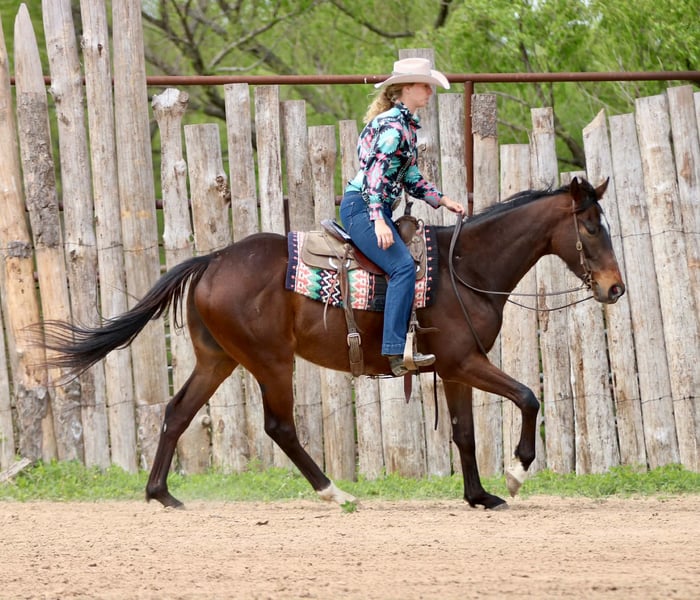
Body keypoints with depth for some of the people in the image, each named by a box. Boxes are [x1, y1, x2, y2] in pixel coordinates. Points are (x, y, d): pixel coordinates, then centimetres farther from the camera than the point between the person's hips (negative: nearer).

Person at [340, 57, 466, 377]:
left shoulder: (407, 126, 18)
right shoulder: (392, 126, -13)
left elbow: (411, 180, 23)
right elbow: (375, 175, -22)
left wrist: (444, 201, 14)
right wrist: (379, 221, -30)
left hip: (377, 210, 11)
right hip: (362, 207, -11)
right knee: (403, 265, -25)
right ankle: (396, 351, -32)